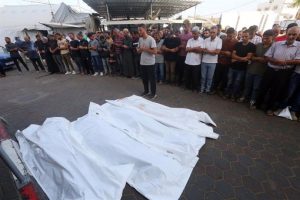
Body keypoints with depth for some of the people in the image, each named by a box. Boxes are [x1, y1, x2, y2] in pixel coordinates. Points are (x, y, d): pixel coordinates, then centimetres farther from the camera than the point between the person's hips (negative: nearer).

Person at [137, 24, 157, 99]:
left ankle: (153, 93, 16)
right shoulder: (140, 39, 8)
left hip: (150, 63, -6)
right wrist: (139, 49, -9)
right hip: (142, 62, 7)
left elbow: (154, 51, -17)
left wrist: (145, 49, -19)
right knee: (144, 78, 15)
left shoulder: (151, 39, -13)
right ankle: (146, 91, 32)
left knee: (151, 79, 2)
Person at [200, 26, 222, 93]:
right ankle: (202, 88, 24)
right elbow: (203, 50, -3)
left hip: (212, 62, -2)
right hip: (204, 61, 2)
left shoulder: (219, 40, -5)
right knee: (203, 76, 10)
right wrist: (213, 51, -14)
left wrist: (207, 51, -10)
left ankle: (208, 89, 23)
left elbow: (217, 51, -14)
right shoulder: (206, 40, 3)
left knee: (210, 77, 8)